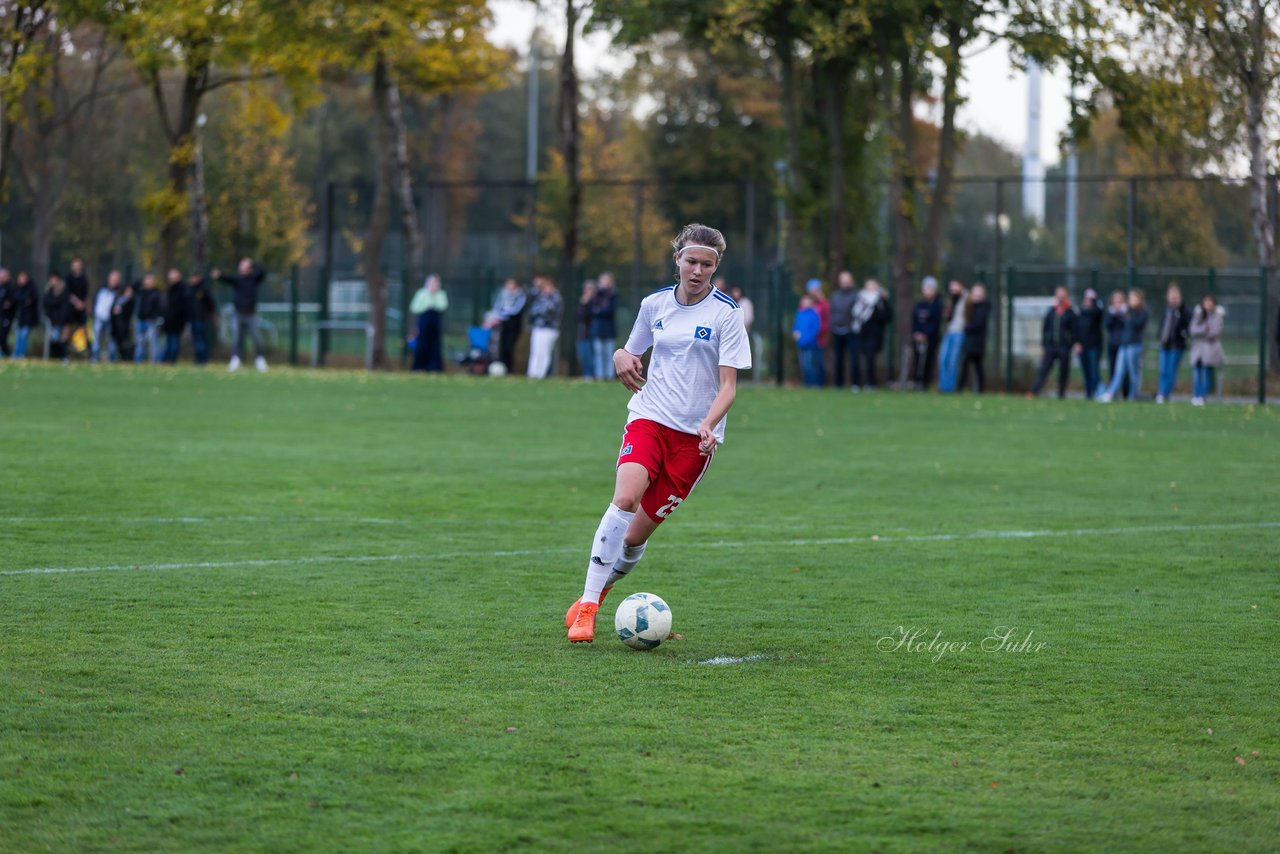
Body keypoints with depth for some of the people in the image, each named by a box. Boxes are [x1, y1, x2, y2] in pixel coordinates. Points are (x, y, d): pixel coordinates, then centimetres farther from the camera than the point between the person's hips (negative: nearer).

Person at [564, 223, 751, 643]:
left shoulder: (726, 313, -4)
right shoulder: (655, 304, 7)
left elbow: (728, 383, -7)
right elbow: (630, 353, 23)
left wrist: (709, 425, -25)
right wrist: (622, 360, -1)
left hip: (696, 435, -1)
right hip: (649, 419, 1)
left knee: (637, 534, -2)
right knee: (625, 499, -26)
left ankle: (599, 590, 25)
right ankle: (587, 605, -24)